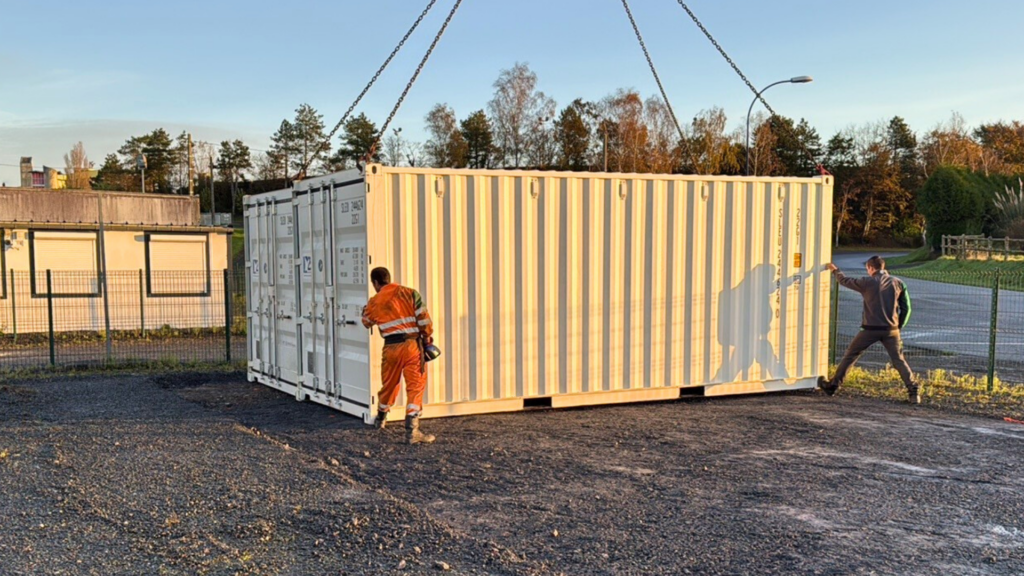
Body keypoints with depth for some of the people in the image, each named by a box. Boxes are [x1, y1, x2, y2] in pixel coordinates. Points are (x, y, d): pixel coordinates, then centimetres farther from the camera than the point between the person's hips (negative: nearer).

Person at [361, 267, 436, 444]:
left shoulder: (374, 302, 6)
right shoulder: (409, 293, -1)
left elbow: (366, 322, 25)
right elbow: (423, 316, -8)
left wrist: (365, 310, 46)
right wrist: (428, 335, 8)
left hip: (391, 348, 3)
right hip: (412, 345, -3)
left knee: (389, 384, 23)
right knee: (416, 386, -4)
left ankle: (380, 419, 44)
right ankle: (411, 431, -13)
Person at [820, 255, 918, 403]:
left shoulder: (867, 282, -4)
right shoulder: (898, 283, 5)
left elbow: (845, 281, 11)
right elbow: (906, 308, 6)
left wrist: (835, 270, 30)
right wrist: (899, 326, 14)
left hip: (870, 329, -2)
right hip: (891, 330, 2)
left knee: (850, 355, 11)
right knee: (899, 360, 3)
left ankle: (833, 385, 17)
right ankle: (913, 391, -9)